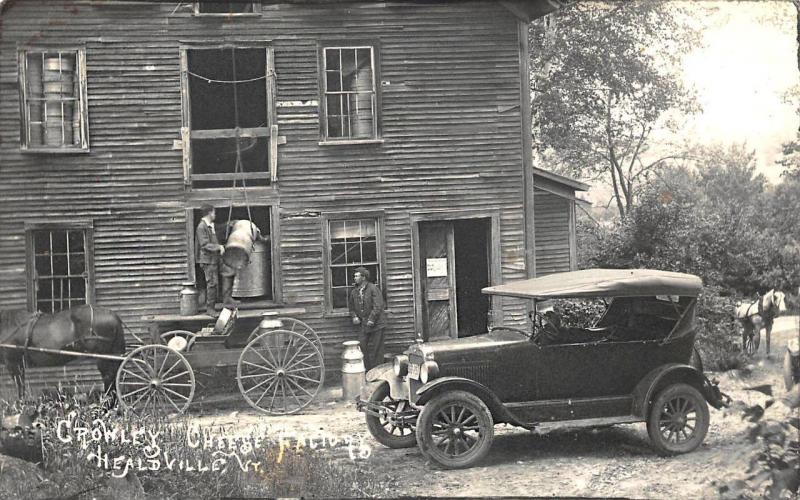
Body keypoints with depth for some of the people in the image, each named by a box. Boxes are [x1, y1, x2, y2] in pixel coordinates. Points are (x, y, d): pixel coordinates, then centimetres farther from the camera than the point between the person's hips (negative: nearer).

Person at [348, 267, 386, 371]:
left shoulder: (373, 288, -9)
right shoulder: (354, 291, 10)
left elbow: (378, 306, -15)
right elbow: (351, 306, 23)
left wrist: (371, 319, -18)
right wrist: (354, 317, 5)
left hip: (375, 324, -5)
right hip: (362, 324, 6)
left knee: (375, 349, -2)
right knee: (362, 347, 0)